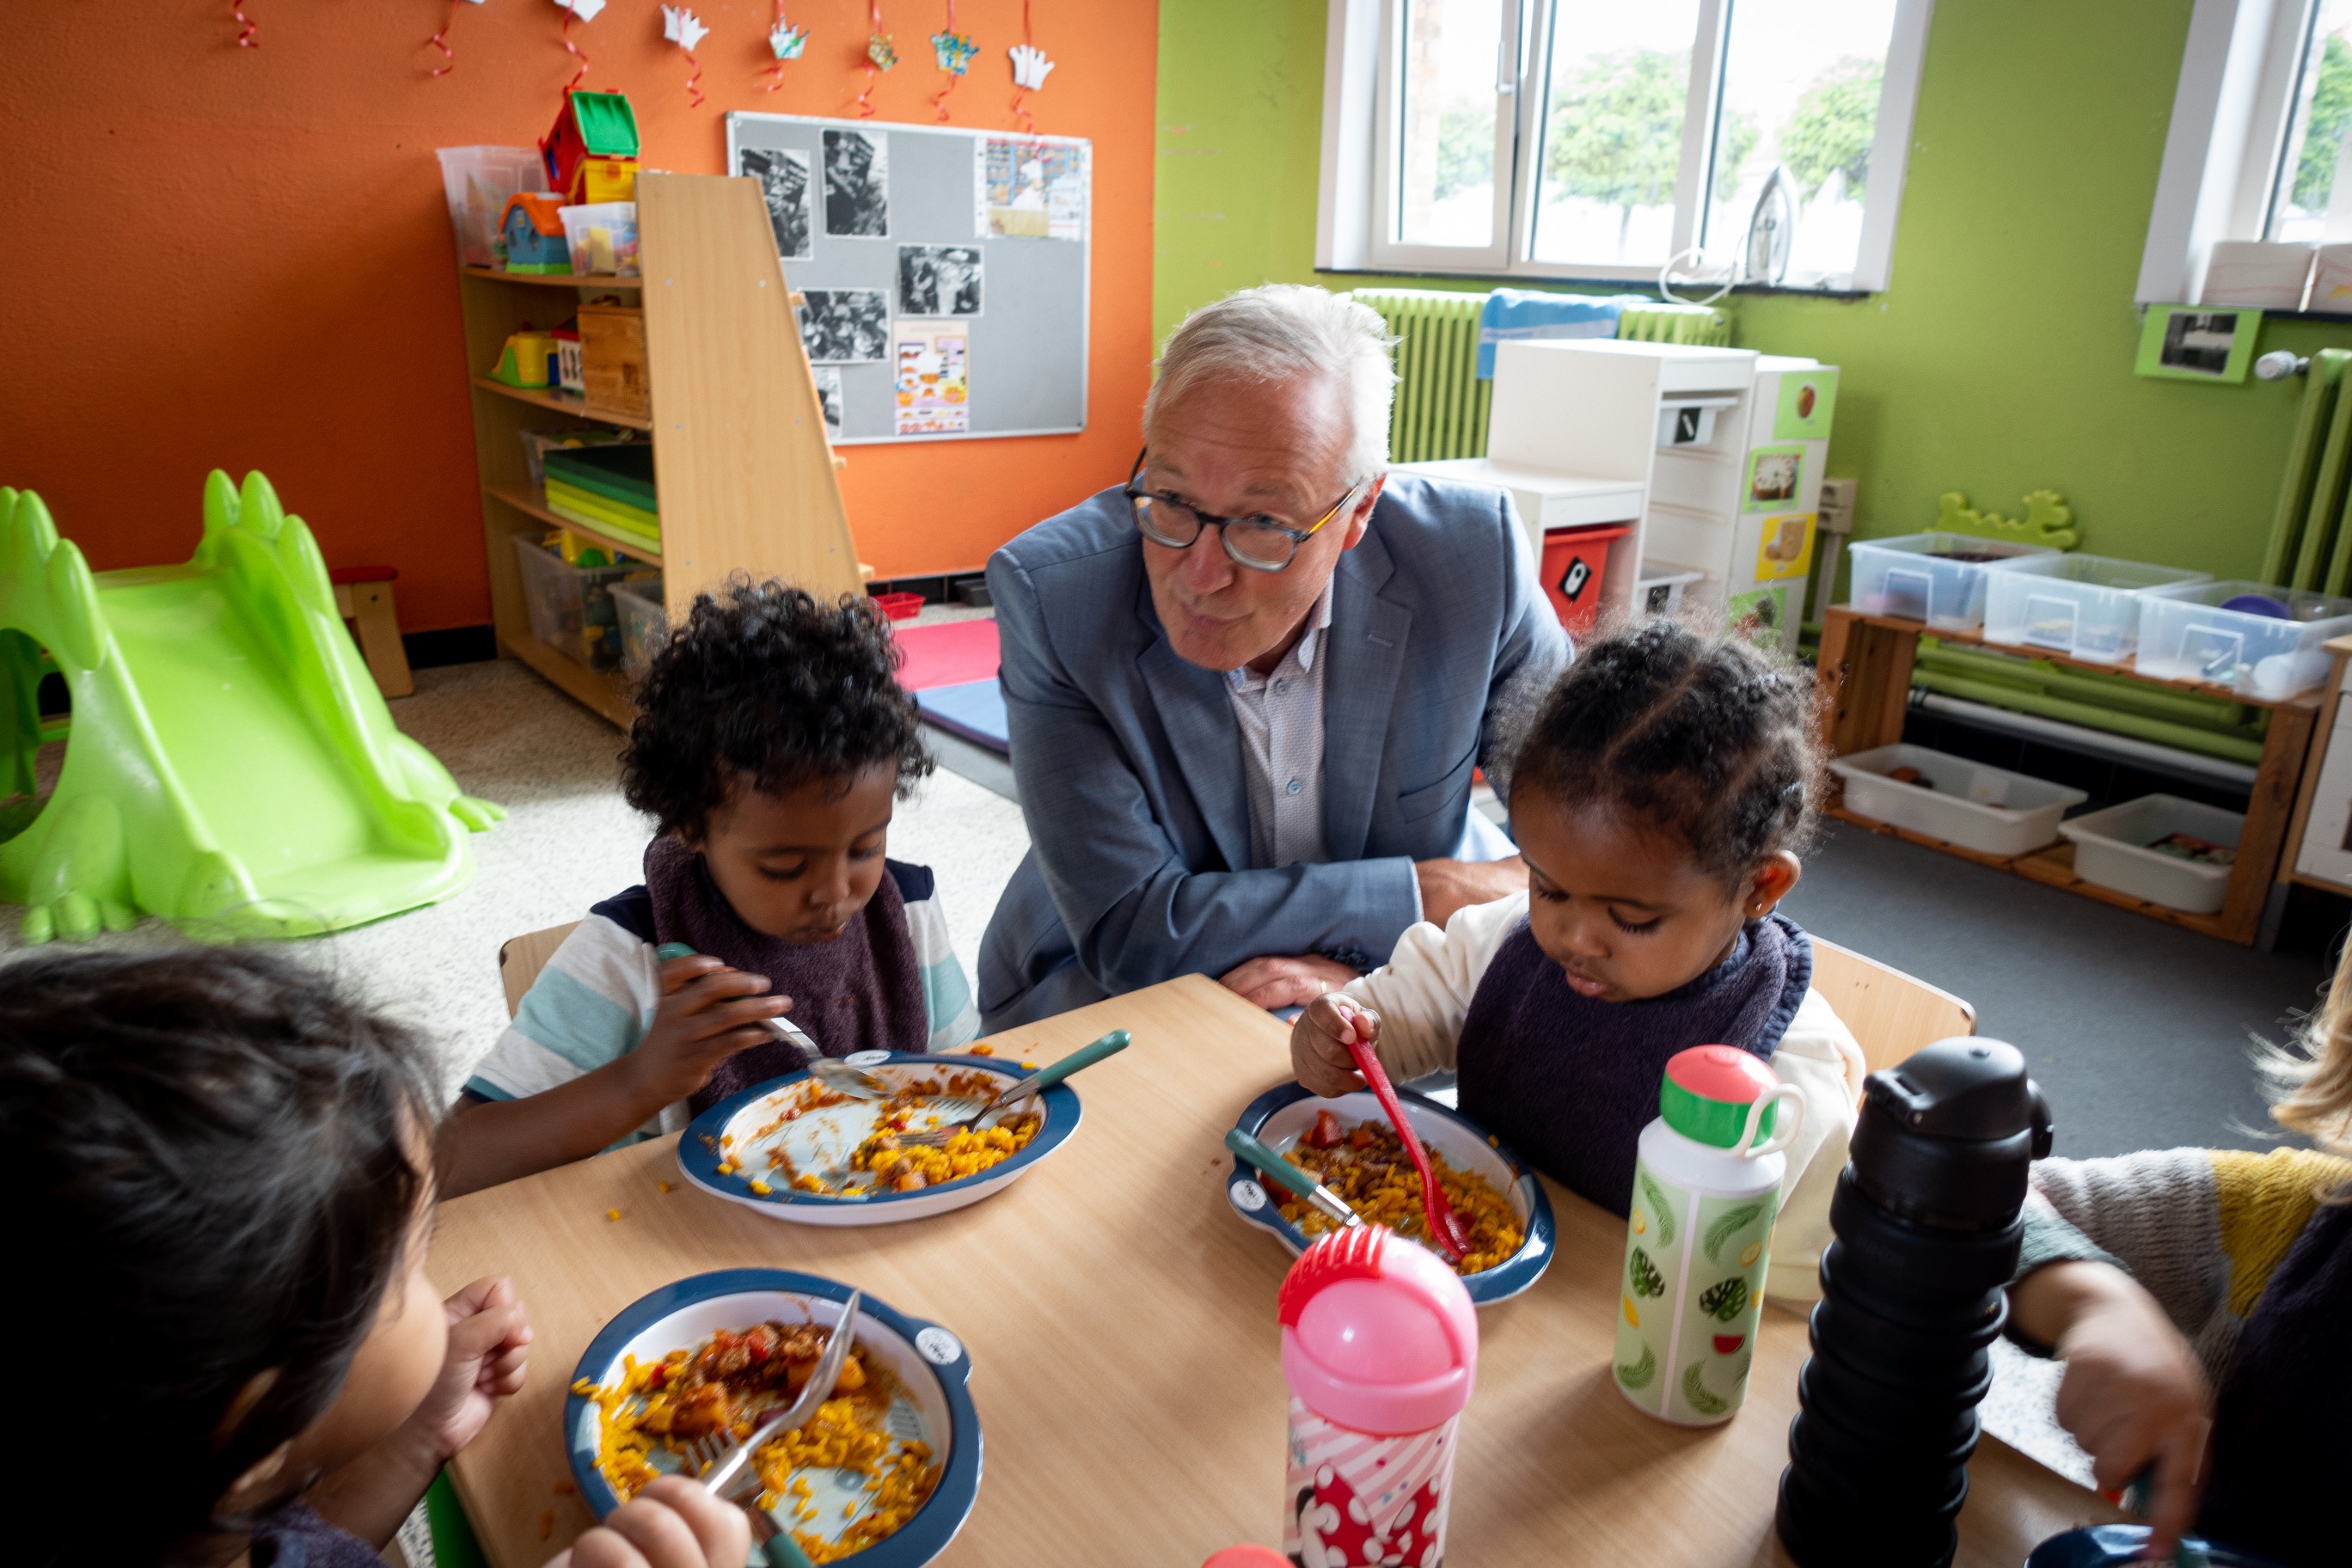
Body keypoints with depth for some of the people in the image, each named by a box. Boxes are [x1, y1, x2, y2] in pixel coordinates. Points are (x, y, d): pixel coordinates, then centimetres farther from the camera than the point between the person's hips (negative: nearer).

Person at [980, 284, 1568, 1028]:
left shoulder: (1472, 554, -17)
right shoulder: (1050, 595, -22)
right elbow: (1126, 930, -22)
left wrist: (1375, 970, -22)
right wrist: (1430, 893, -21)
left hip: (1390, 998, 3)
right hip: (1119, 998, -1)